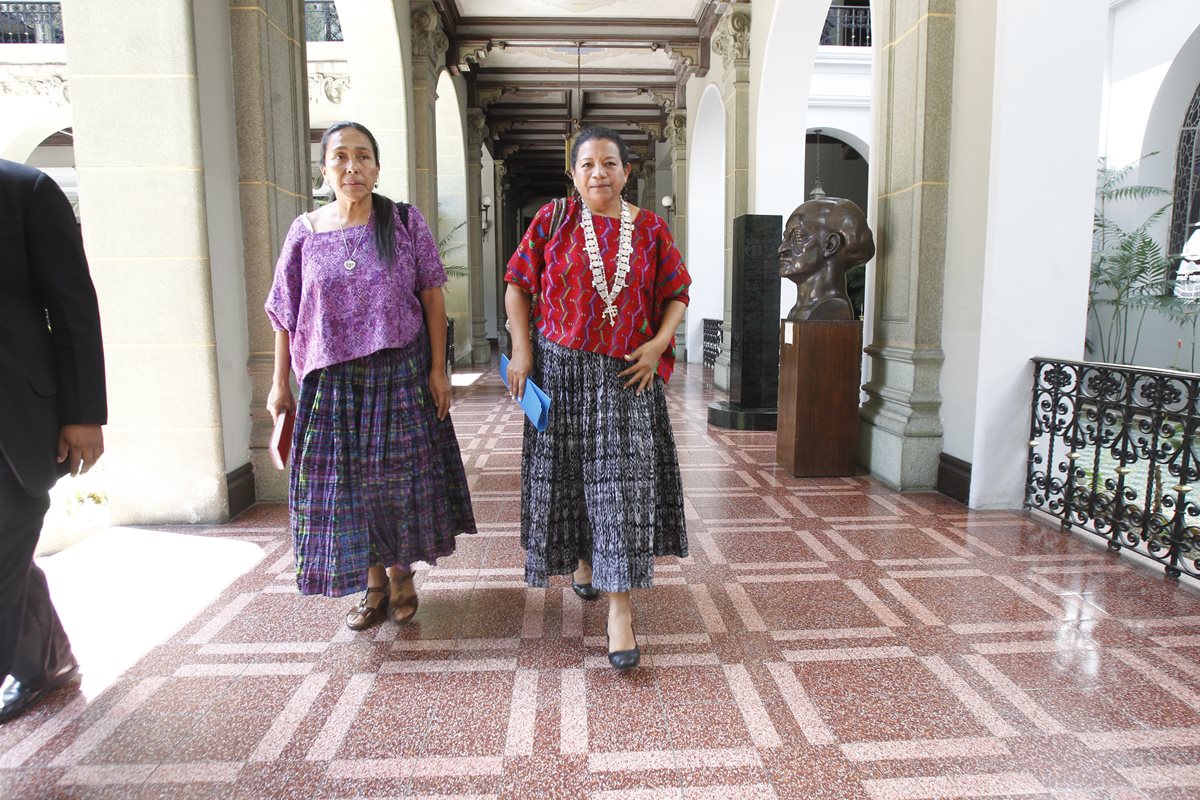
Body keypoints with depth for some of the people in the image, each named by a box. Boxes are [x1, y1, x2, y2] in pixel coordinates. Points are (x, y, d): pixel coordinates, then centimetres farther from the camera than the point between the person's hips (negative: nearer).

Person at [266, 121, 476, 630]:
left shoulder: (405, 222, -2)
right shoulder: (306, 232, 3)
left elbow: (432, 297, -3)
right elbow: (287, 315, 5)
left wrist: (437, 368, -8)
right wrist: (280, 384, 4)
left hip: (400, 373, -2)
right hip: (332, 378, 2)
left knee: (400, 477, 5)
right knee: (344, 482, 6)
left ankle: (401, 575, 26)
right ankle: (374, 585, 24)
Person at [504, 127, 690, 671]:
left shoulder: (649, 228, 4)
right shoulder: (553, 220, 2)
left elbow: (676, 294, 8)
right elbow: (518, 285, 5)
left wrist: (658, 345, -8)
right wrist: (522, 350, -4)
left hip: (627, 376, 0)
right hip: (561, 370, 1)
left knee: (622, 481, -4)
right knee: (567, 471, 11)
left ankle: (620, 608, 1)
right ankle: (582, 559, 39)